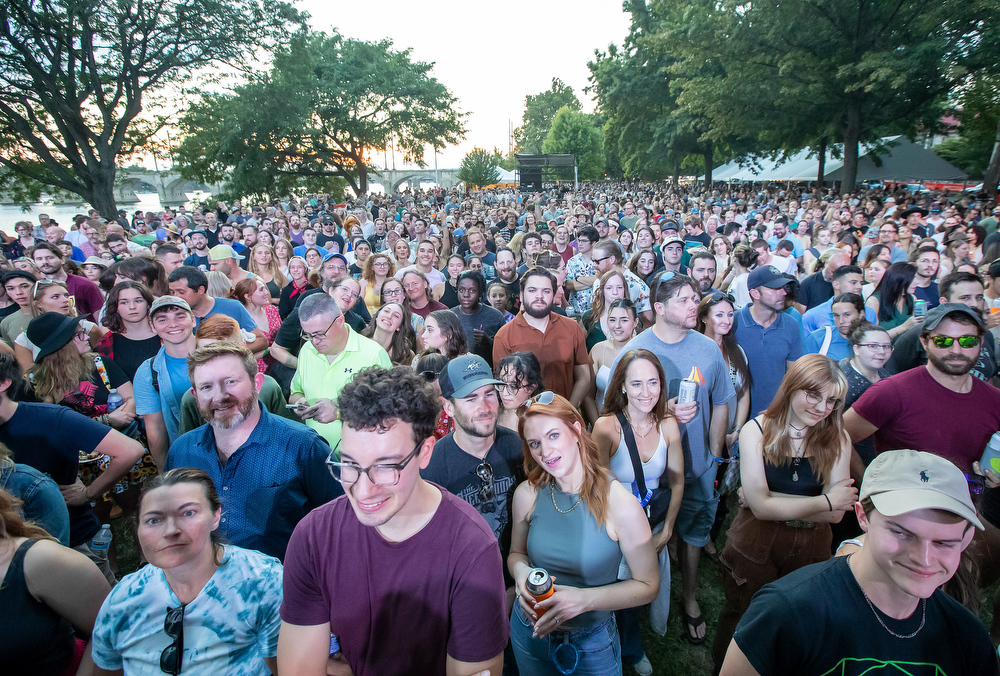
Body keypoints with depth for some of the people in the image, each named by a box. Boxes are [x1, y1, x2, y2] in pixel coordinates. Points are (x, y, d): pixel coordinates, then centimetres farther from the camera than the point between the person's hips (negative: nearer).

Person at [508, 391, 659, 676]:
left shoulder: (621, 503, -23)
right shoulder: (527, 494, -13)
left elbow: (648, 586, -13)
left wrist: (584, 599, -25)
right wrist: (520, 571, -18)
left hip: (591, 641, -2)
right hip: (529, 632, 3)